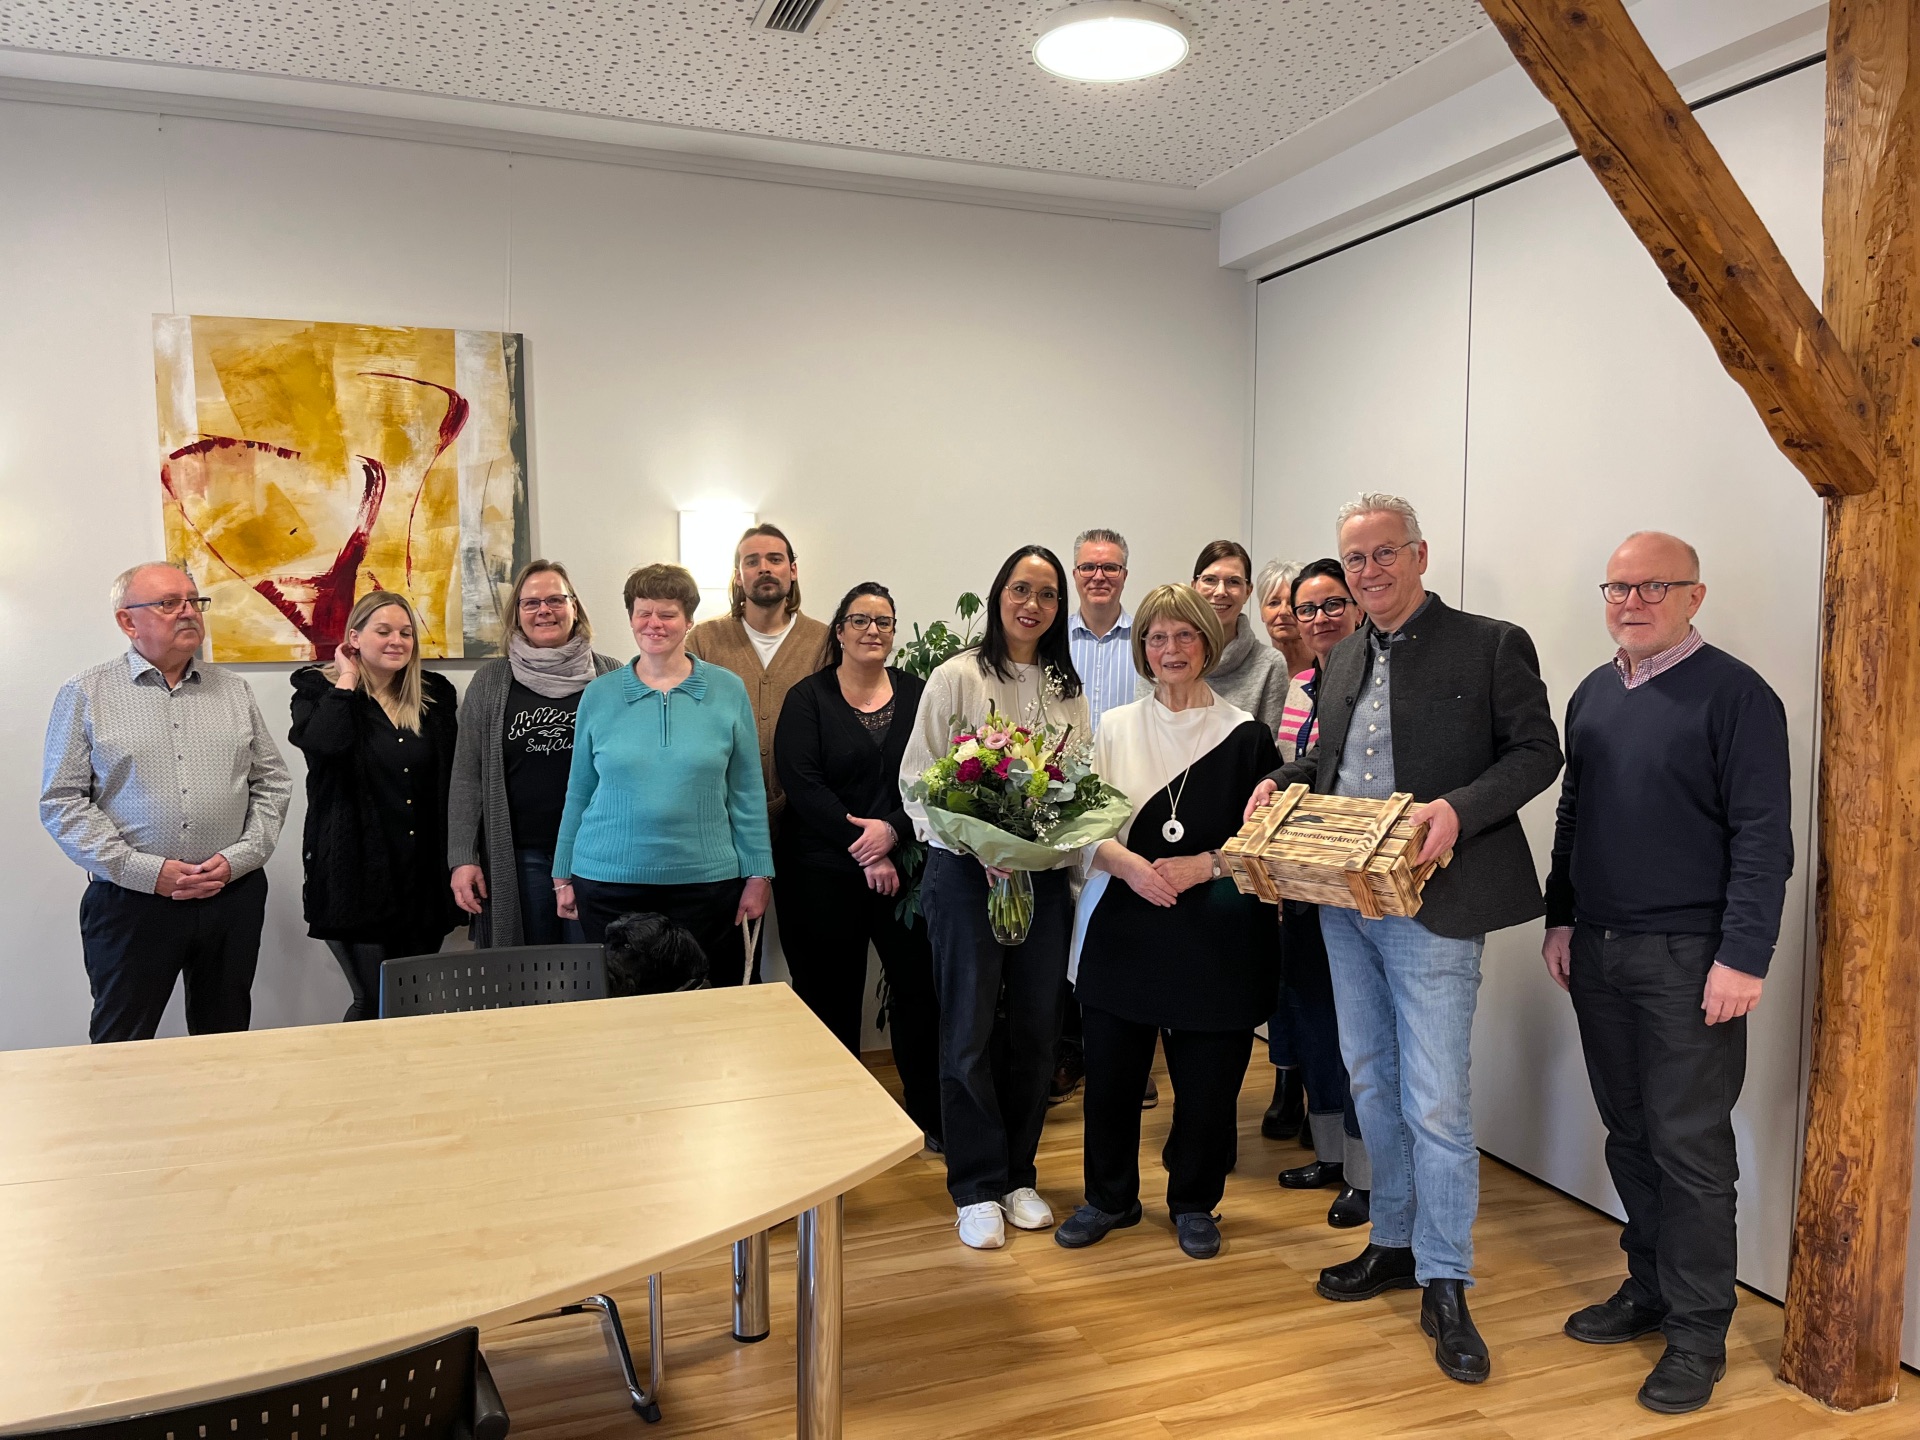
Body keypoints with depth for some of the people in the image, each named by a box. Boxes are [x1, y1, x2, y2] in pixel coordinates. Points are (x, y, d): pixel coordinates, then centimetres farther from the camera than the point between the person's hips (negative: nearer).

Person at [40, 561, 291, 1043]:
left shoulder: (234, 690, 9)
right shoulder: (86, 695, 1)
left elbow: (273, 783, 9)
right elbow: (62, 802, -3)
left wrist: (238, 858, -6)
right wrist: (146, 871, -12)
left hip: (234, 897, 3)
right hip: (131, 902, -2)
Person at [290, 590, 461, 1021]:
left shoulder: (436, 695, 11)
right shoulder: (318, 691, 1)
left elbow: (454, 780, 12)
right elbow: (324, 743, -24)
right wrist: (346, 681, -10)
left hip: (425, 875, 4)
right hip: (358, 875, -4)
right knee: (375, 1002, -3)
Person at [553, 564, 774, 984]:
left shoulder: (728, 690, 0)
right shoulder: (598, 695, 4)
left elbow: (747, 792, 2)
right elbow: (578, 793, 9)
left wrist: (758, 874, 0)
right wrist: (563, 877, 9)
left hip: (705, 880, -1)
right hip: (609, 881, 1)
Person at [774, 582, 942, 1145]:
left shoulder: (916, 693, 7)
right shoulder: (808, 698, 2)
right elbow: (801, 783, -9)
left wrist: (891, 829, -16)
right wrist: (859, 845, -15)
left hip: (906, 866, 2)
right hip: (823, 872, -1)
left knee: (919, 986, 2)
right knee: (832, 996, 5)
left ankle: (929, 1113, 18)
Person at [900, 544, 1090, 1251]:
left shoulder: (1068, 689, 10)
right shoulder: (958, 677, -4)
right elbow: (919, 781, -8)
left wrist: (1061, 845, -7)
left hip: (1046, 876, 5)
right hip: (967, 872, -4)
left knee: (1036, 1027, 10)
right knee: (970, 1030, 2)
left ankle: (1018, 1175, 27)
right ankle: (976, 1187, 15)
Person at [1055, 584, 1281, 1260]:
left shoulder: (1245, 735, 2)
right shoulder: (1115, 728, 8)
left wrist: (1203, 865, -13)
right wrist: (1129, 864, -15)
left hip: (1215, 935, -1)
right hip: (1122, 927, 2)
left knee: (1207, 1078, 5)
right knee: (1110, 1071, 6)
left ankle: (1194, 1203, 29)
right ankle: (1109, 1197, 28)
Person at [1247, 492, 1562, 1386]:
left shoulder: (1491, 645, -5)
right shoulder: (1344, 659, 14)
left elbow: (1536, 752, -8)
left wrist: (1459, 808, -23)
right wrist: (1284, 780, 1)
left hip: (1431, 904, -7)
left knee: (1434, 1103, -3)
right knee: (1370, 1082, 16)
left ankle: (1444, 1287, 13)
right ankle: (1394, 1243, 33)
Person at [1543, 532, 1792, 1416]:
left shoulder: (1734, 695, -8)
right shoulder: (1593, 695, 11)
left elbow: (1763, 837, -12)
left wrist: (1743, 958, -17)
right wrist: (1561, 920, 12)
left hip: (1687, 959, -6)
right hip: (1598, 949, 6)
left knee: (1690, 1146, 2)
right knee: (1629, 1134, 15)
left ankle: (1698, 1331, 15)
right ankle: (1648, 1287, 30)